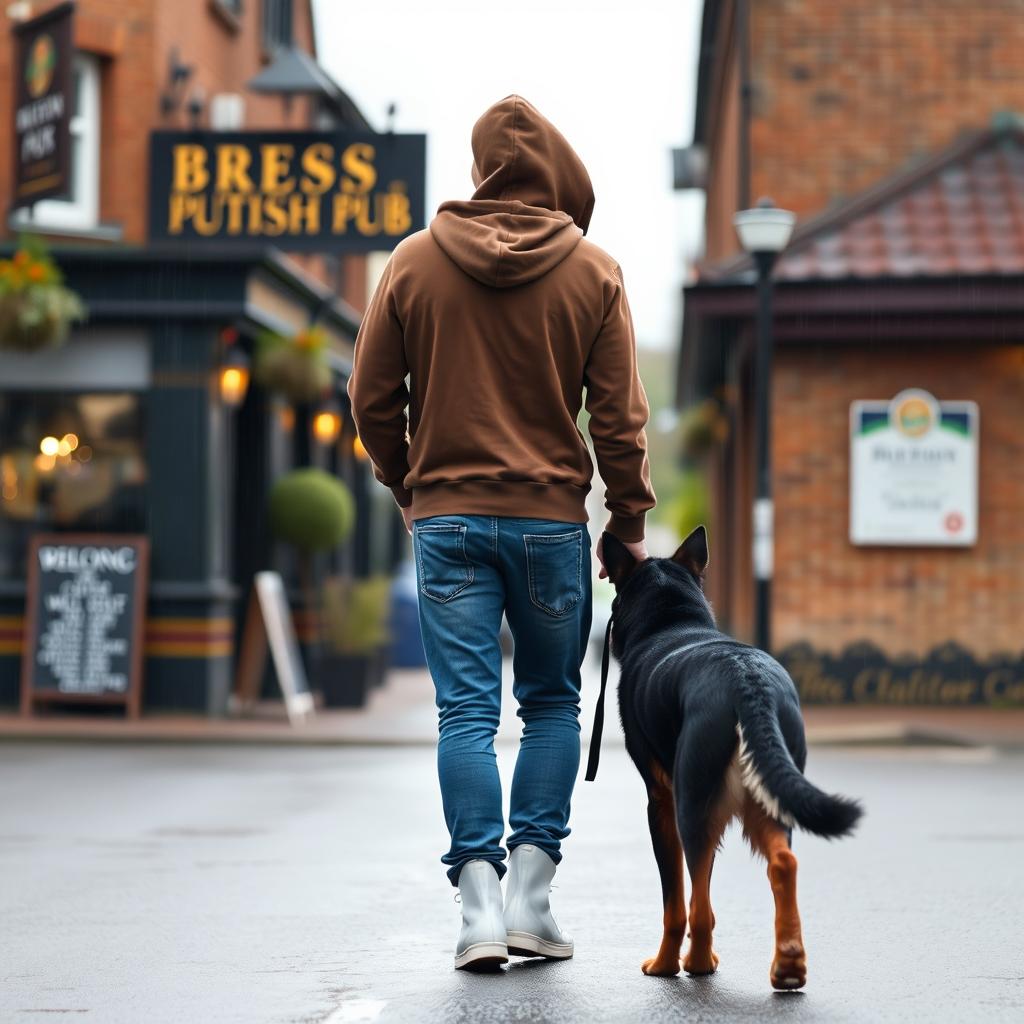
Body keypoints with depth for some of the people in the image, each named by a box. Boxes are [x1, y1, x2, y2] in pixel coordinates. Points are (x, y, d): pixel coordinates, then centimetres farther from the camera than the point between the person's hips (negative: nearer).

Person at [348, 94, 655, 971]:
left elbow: (373, 397, 5)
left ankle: (480, 901, -4)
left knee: (466, 711, 2)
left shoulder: (415, 261, 1)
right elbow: (620, 417, -2)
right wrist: (631, 523, 9)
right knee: (552, 703, 12)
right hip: (553, 517, 0)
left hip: (448, 516, 1)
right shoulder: (594, 272, -2)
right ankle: (532, 893, 7)